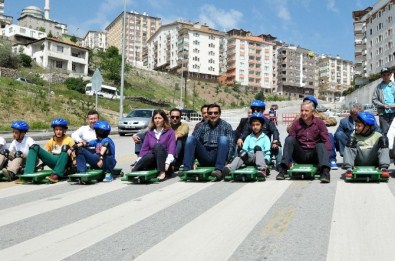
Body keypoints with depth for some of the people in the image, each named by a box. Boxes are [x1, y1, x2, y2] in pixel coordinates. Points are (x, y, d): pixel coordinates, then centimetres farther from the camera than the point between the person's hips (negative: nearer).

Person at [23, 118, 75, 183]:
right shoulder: (51, 141, 17)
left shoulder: (69, 140, 6)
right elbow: (46, 152, 21)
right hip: (54, 161, 4)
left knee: (65, 147, -35)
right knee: (34, 147, -9)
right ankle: (28, 174, -25)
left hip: (64, 163, -4)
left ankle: (56, 175, -44)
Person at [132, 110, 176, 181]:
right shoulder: (150, 133, 14)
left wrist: (168, 163, -24)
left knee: (158, 146, -32)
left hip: (163, 160, -2)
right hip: (152, 159, 2)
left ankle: (162, 172, -40)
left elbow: (171, 148, -8)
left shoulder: (170, 132, 4)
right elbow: (144, 148, 6)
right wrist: (138, 162, -8)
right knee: (149, 156, -35)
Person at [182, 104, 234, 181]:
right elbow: (192, 141, 5)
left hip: (217, 156, -2)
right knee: (190, 138, -17)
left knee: (223, 138, -27)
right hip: (204, 158, 2)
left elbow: (231, 145, 0)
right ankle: (187, 169, -29)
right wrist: (193, 160, -9)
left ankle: (219, 169, -40)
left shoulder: (226, 126, 9)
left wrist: (226, 159, -17)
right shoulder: (202, 126, 15)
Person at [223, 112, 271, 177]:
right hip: (250, 157, 2)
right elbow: (244, 149, 10)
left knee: (258, 148, -32)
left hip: (260, 158, -2)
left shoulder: (265, 138, 13)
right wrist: (243, 153, -13)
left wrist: (265, 161, -16)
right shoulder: (249, 137, 20)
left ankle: (262, 169, -50)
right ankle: (229, 168, -55)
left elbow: (267, 152, 2)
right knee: (242, 155, -30)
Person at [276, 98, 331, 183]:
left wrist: (327, 154, -23)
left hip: (314, 155, -1)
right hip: (299, 155, 1)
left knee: (321, 145, -29)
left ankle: (325, 171, -46)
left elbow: (326, 140, -6)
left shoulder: (319, 123, 2)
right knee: (289, 139, -21)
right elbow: (289, 142, -2)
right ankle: (283, 169, -29)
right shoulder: (296, 123, 4)